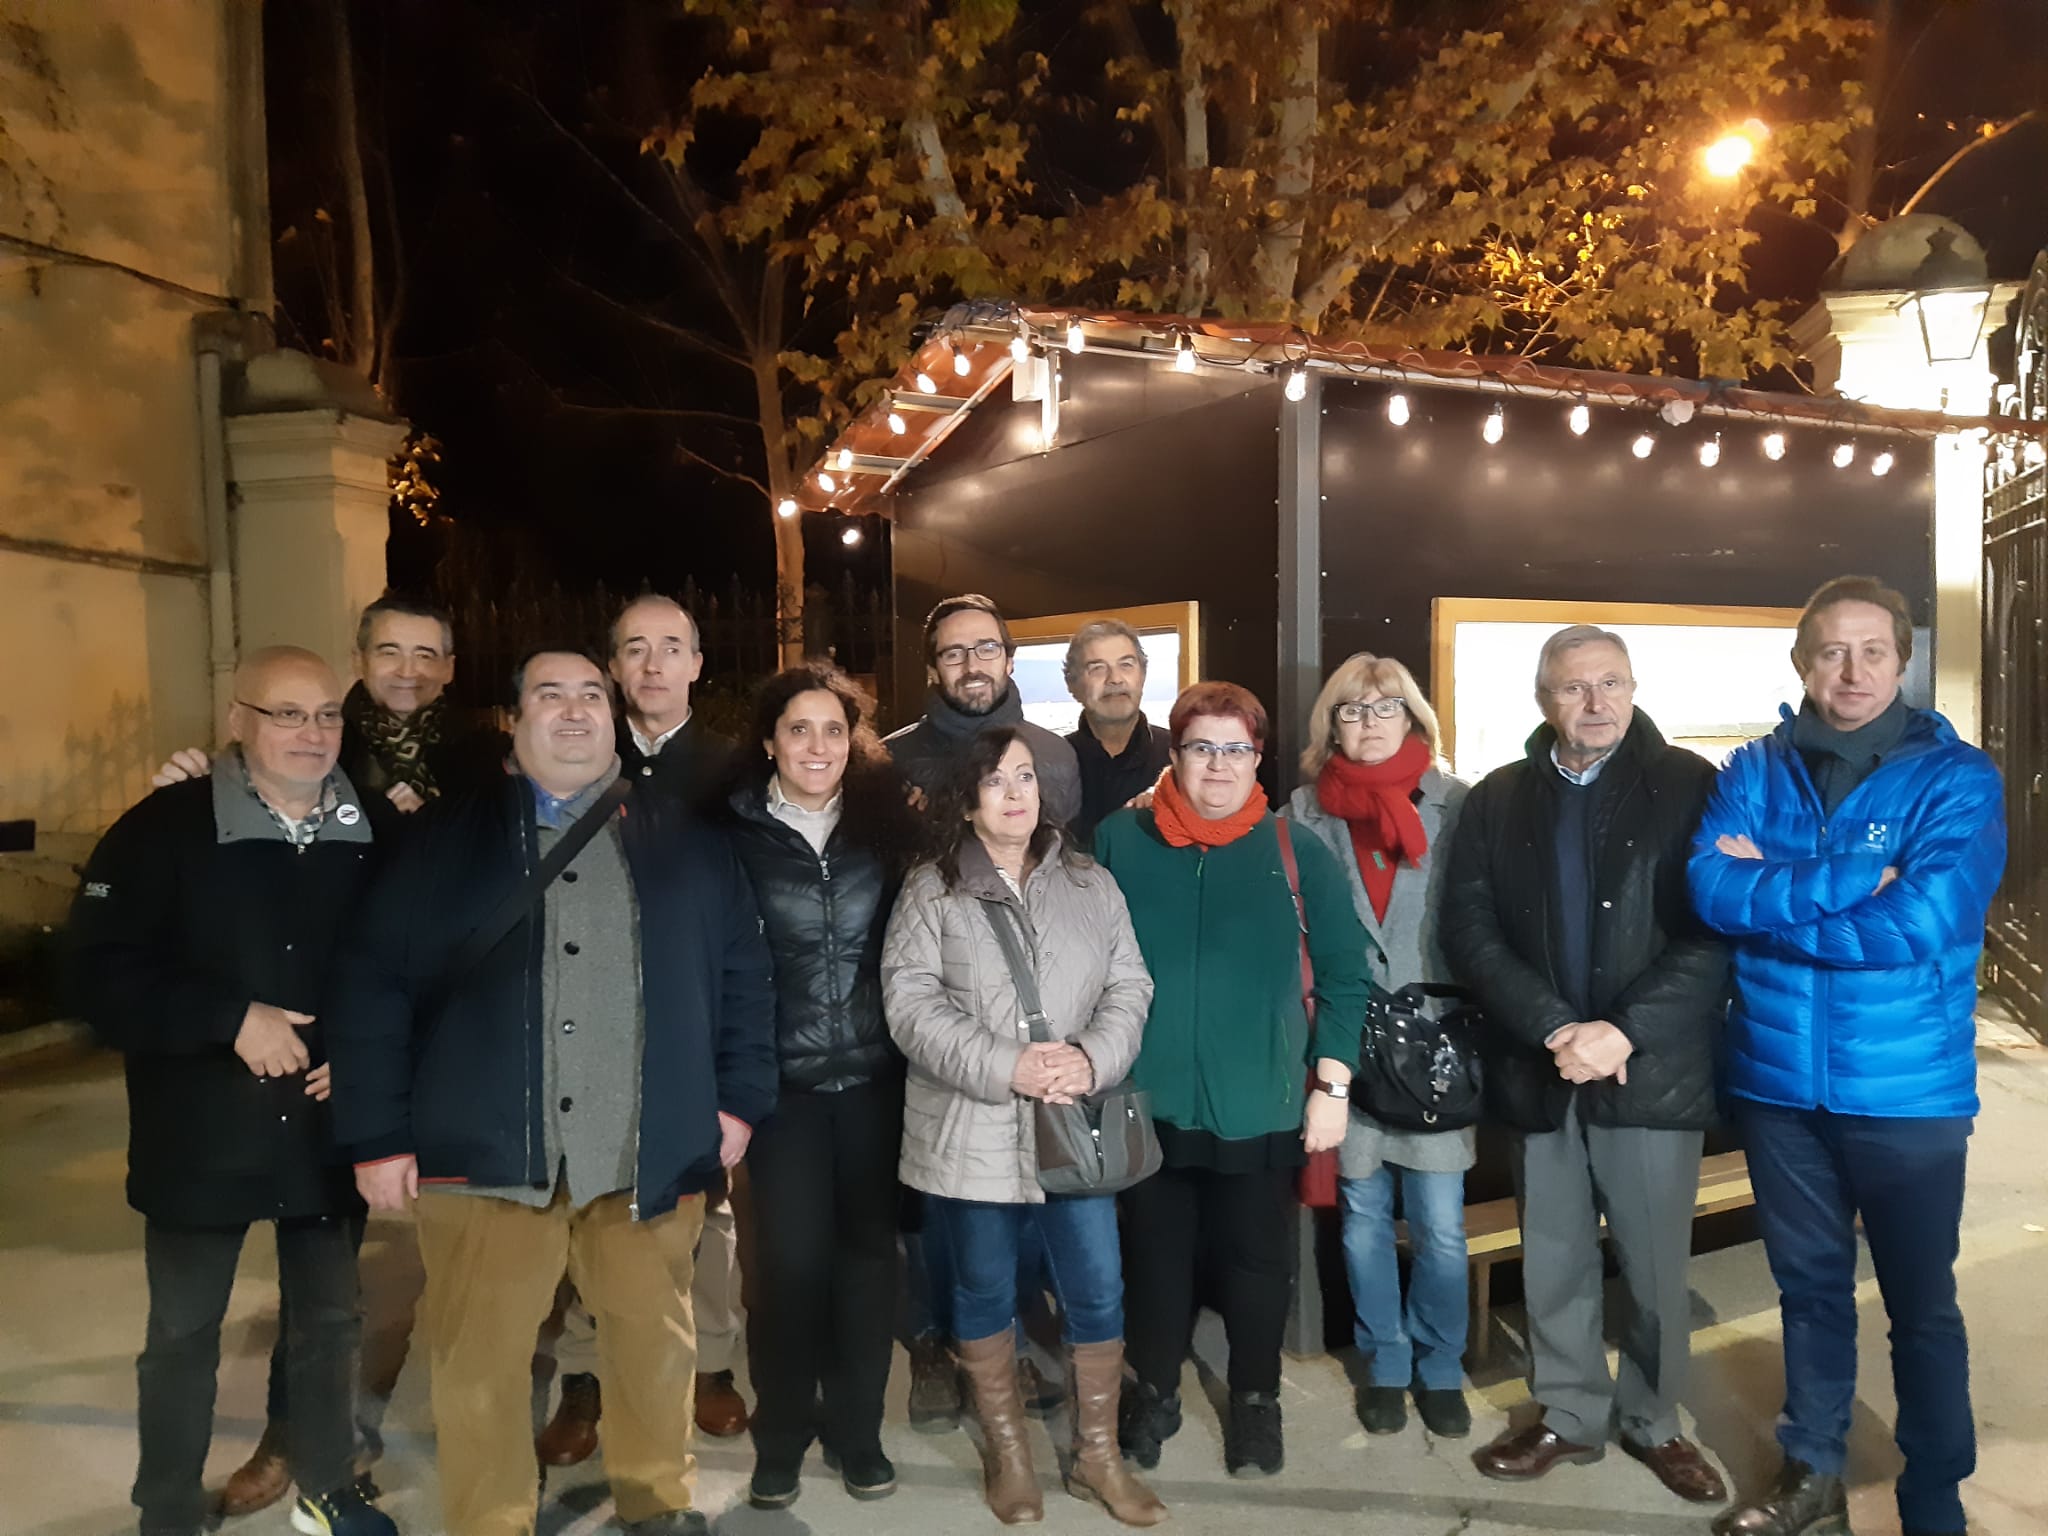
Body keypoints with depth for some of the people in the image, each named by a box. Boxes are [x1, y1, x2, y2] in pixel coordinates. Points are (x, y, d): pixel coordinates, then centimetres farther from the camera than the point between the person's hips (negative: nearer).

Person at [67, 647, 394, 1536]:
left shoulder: (373, 837, -1)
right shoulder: (165, 829, -9)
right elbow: (100, 974, -13)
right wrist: (232, 1018, -21)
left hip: (329, 1128, 3)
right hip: (201, 1132, -2)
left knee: (328, 1322, 17)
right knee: (183, 1333, 13)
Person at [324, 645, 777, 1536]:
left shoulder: (683, 841, 8)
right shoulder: (448, 841, 4)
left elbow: (744, 971, 9)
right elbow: (371, 985, 1)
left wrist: (739, 1096, 3)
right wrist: (377, 1135, -4)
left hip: (649, 1153, 1)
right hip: (484, 1149, -1)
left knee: (655, 1343, 13)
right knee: (480, 1360, 9)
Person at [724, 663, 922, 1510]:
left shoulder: (887, 820, 1)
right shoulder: (737, 834, -4)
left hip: (876, 1074, 2)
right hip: (783, 1078, -2)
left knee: (867, 1246, 9)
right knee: (791, 1255, 0)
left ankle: (856, 1425, 27)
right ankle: (780, 1434, 22)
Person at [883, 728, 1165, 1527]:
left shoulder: (1091, 884, 6)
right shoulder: (930, 890, -2)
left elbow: (1128, 988, 4)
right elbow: (911, 1003, -10)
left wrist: (1094, 1059, -15)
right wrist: (1005, 1067, -19)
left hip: (1075, 1126, 2)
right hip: (973, 1128, -2)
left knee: (1098, 1290, 7)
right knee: (985, 1289, 12)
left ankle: (1098, 1453, 28)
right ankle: (1006, 1451, 33)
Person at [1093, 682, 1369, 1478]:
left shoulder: (1298, 854, -3)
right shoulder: (1120, 841, -2)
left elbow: (1344, 975, 0)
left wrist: (1331, 1083, -4)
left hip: (1260, 1106, 0)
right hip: (1148, 1100, 1)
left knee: (1255, 1259, 13)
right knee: (1154, 1253, 16)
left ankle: (1256, 1399, 36)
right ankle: (1154, 1391, 37)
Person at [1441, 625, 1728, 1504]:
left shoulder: (1690, 786, -2)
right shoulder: (1497, 799, 5)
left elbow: (1717, 931, -9)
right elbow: (1469, 929, -2)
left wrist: (1625, 1030, -17)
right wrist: (1554, 1028, -14)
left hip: (1654, 1068, -2)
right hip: (1539, 1070, 2)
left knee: (1655, 1267, 12)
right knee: (1553, 1262, 14)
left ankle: (1653, 1422, 32)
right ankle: (1570, 1415, 32)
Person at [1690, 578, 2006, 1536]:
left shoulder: (1956, 776, -7)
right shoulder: (1756, 771, 2)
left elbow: (1923, 923, -21)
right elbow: (1710, 889, -14)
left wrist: (1773, 896, -14)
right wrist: (1854, 878, -21)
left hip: (1908, 1089, -2)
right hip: (1778, 1082, 3)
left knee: (1921, 1306, 12)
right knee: (1809, 1285, 18)